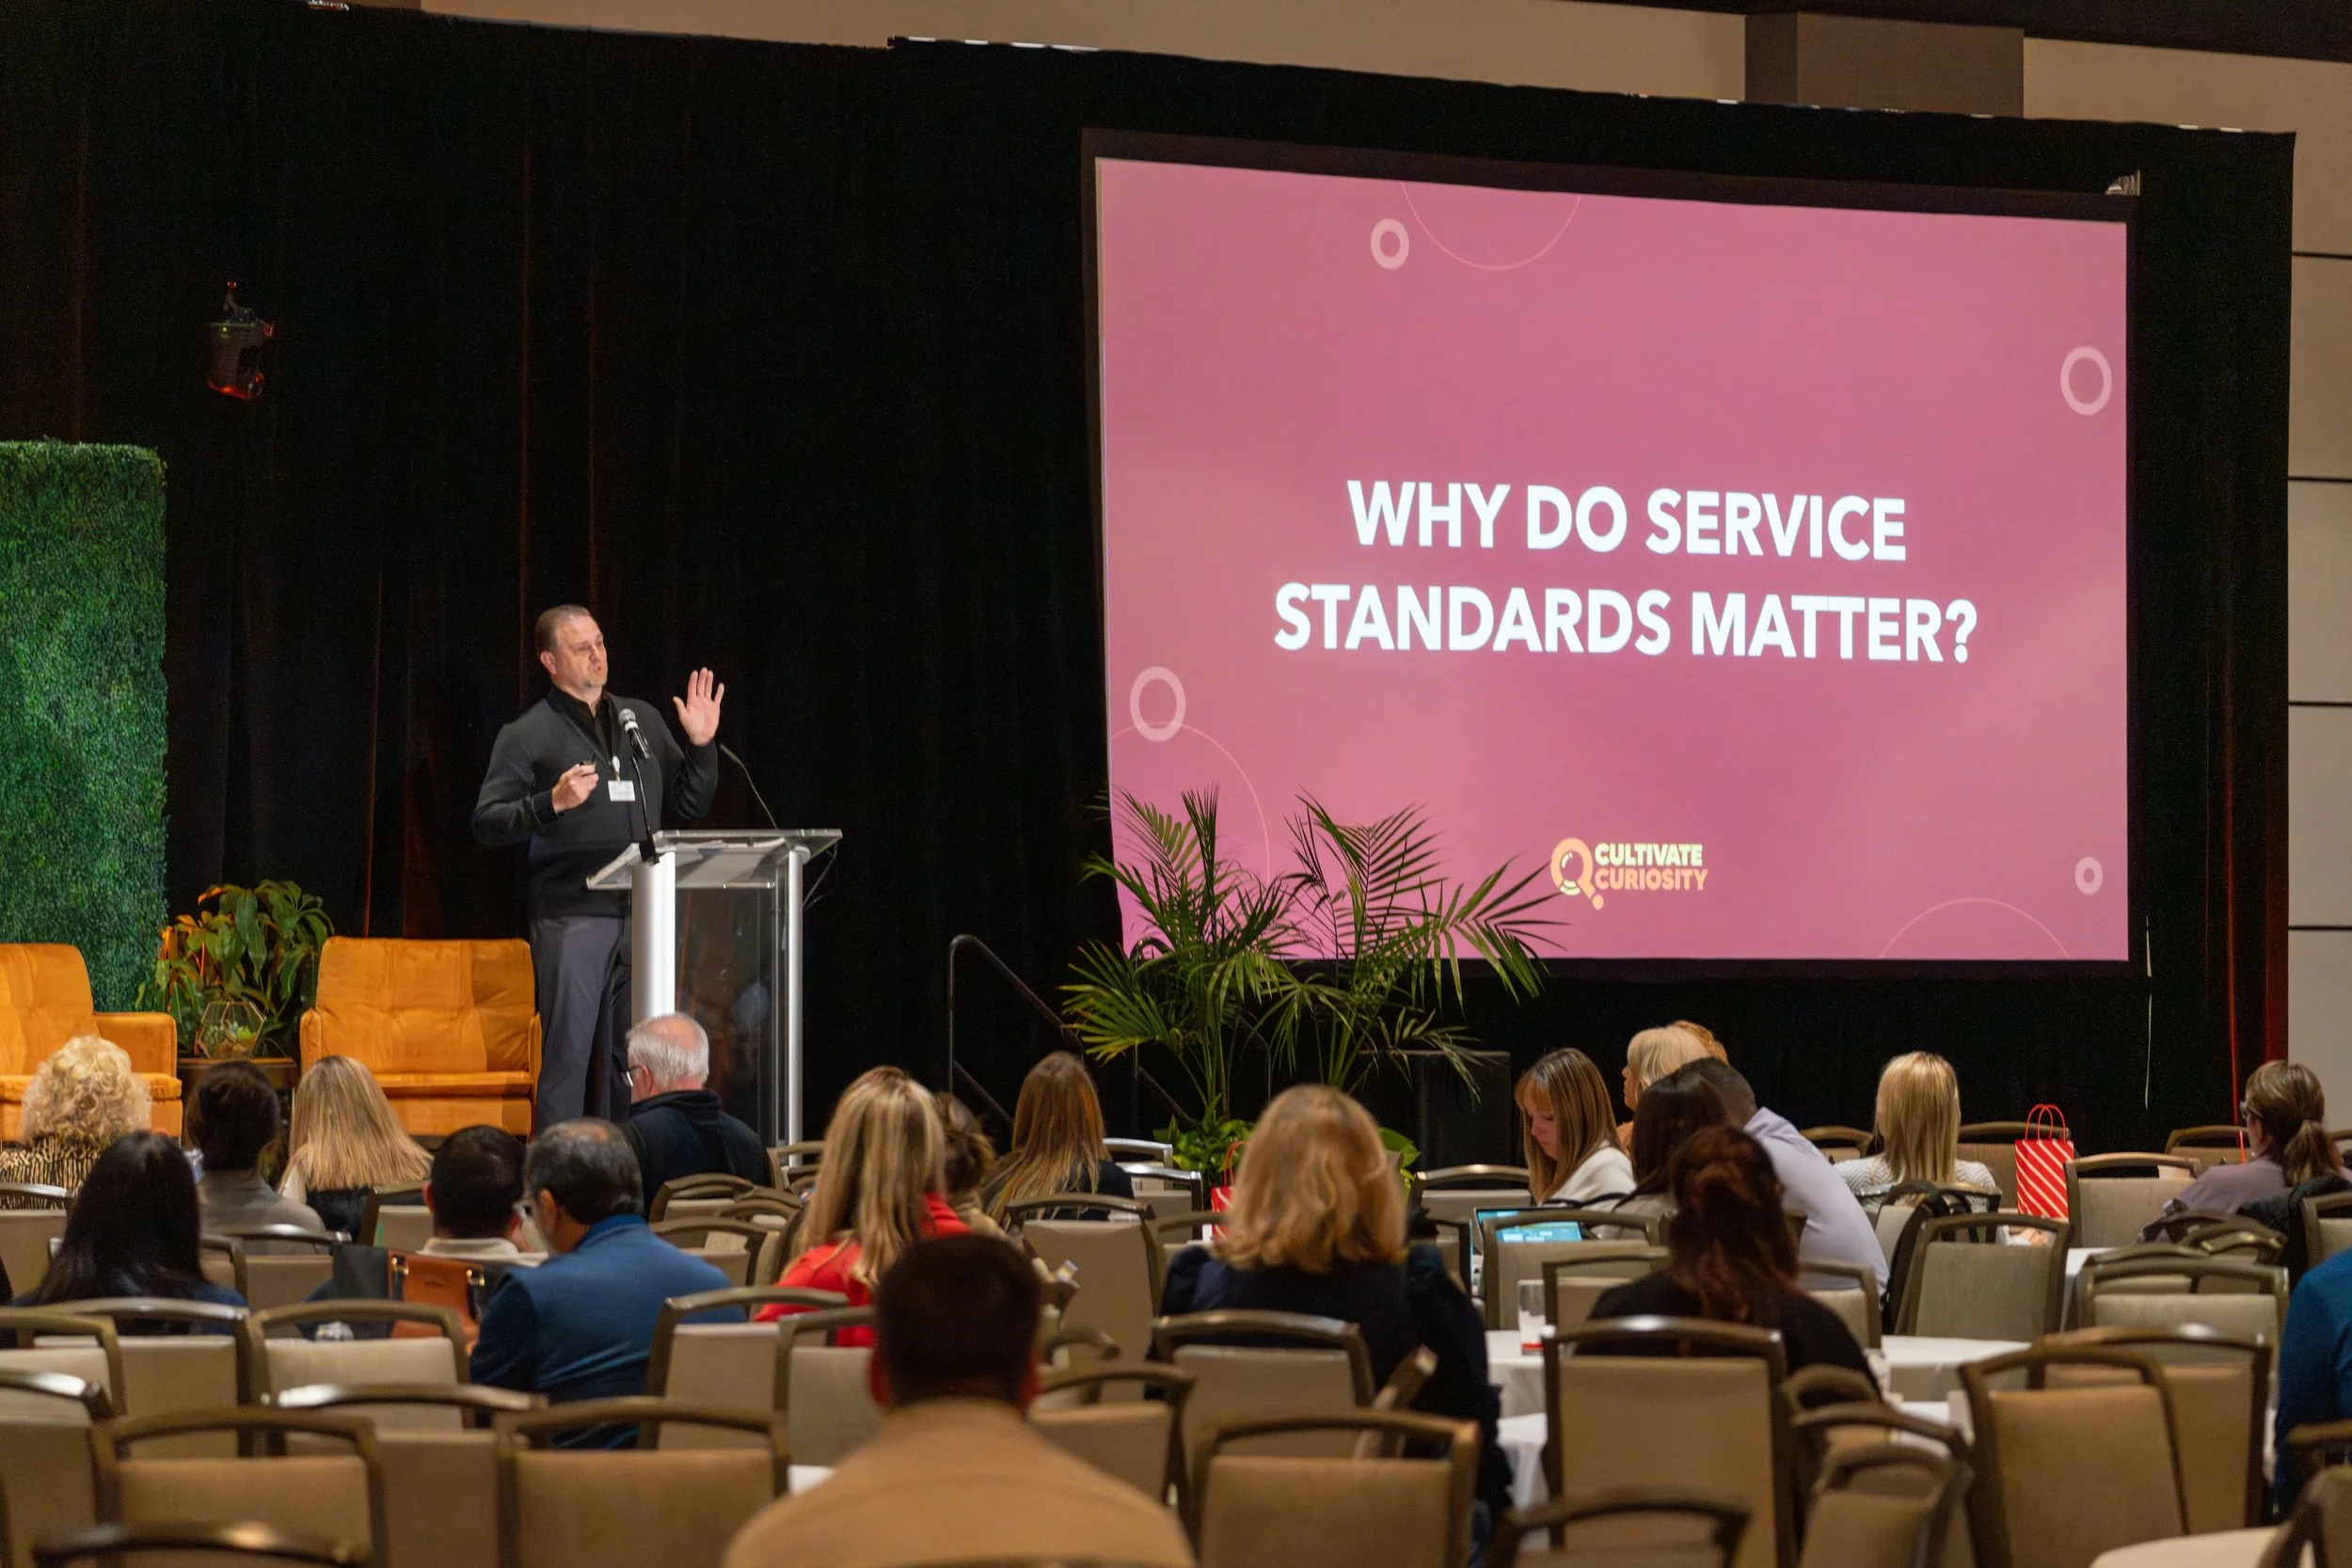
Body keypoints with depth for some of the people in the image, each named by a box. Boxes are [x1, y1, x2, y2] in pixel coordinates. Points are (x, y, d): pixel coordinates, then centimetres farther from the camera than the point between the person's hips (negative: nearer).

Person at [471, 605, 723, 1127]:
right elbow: (487, 824, -5)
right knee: (568, 1054, -6)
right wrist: (552, 803, -18)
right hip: (571, 920, -5)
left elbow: (688, 807, 20)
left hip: (641, 914, 5)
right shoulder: (527, 736, 2)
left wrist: (701, 747, 6)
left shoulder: (642, 720, 17)